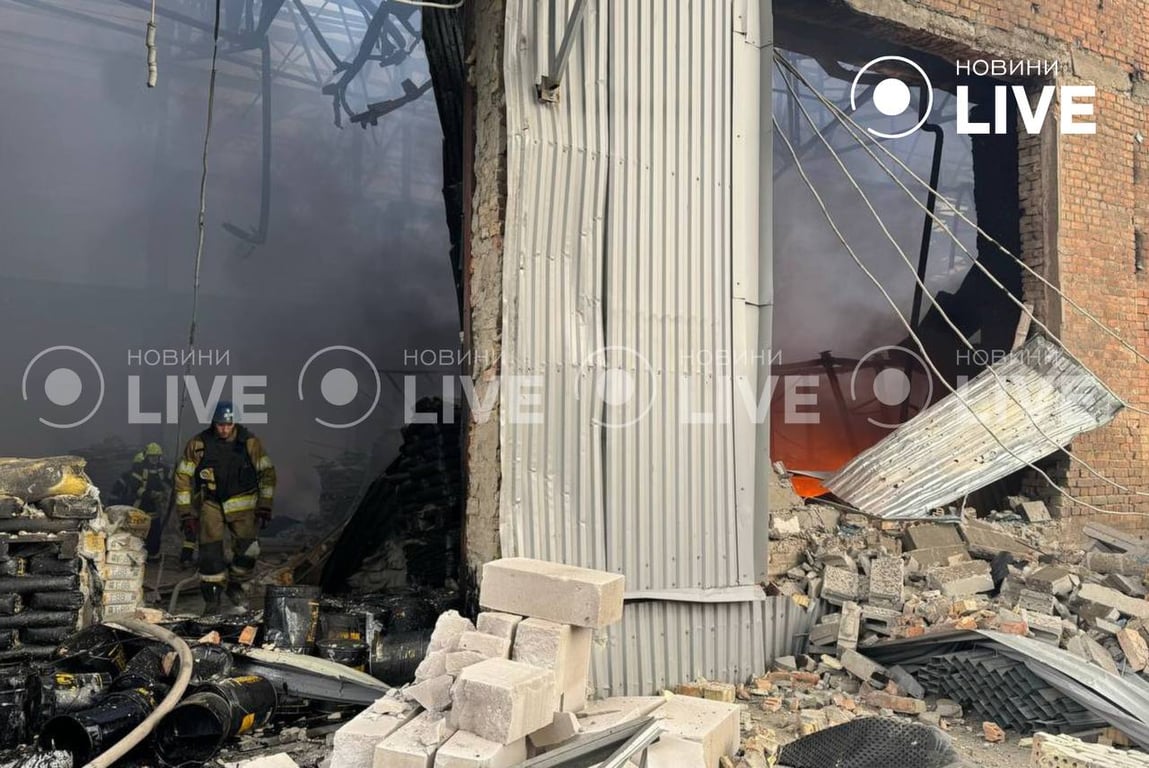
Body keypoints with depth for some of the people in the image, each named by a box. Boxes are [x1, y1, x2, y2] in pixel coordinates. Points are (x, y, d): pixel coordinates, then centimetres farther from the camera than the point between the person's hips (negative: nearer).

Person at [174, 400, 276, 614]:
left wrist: (265, 506, -3)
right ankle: (212, 599, 12)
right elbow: (183, 478, -1)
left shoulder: (249, 442, -6)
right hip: (211, 505, 0)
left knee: (248, 549, -4)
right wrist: (186, 513, -4)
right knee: (210, 553, -4)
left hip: (242, 504, 1)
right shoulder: (198, 444, -7)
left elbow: (266, 472, 1)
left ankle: (236, 586, 22)